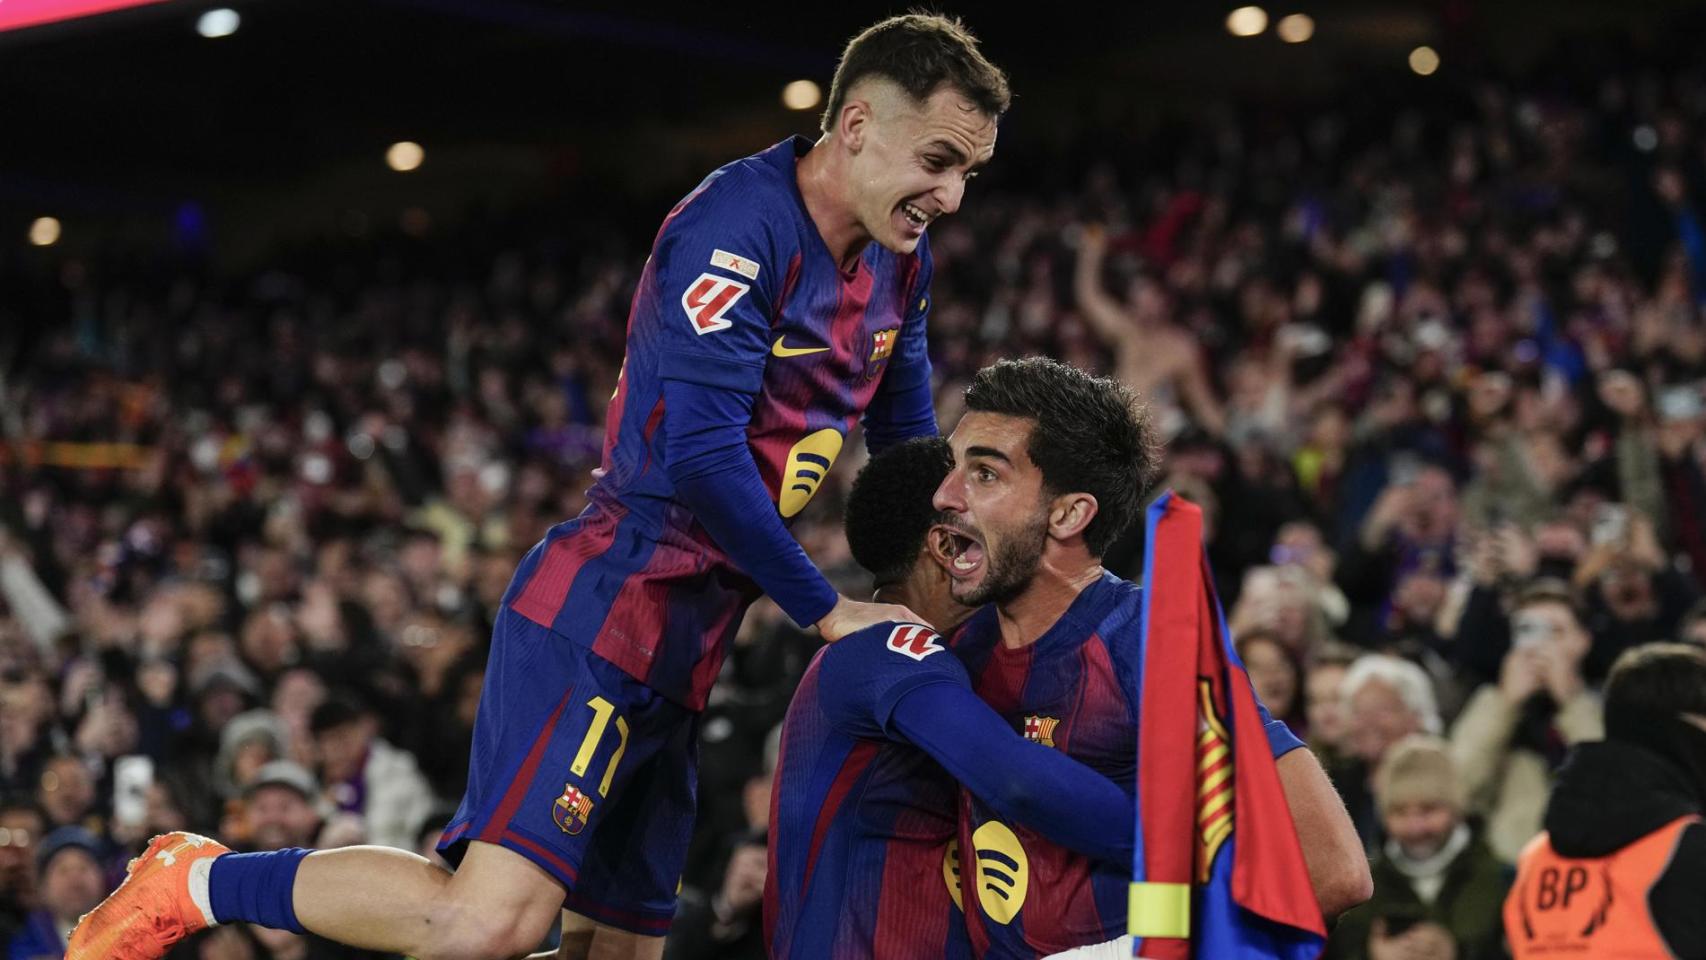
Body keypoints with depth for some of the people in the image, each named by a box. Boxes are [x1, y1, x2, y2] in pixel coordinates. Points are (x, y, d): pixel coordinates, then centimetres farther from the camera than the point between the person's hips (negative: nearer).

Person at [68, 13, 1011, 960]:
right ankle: (196, 883, -4)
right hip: (608, 606, -10)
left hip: (683, 637, 10)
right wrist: (825, 610, -15)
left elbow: (908, 442, 25)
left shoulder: (897, 265, 11)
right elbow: (701, 455, -23)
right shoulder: (737, 228, -17)